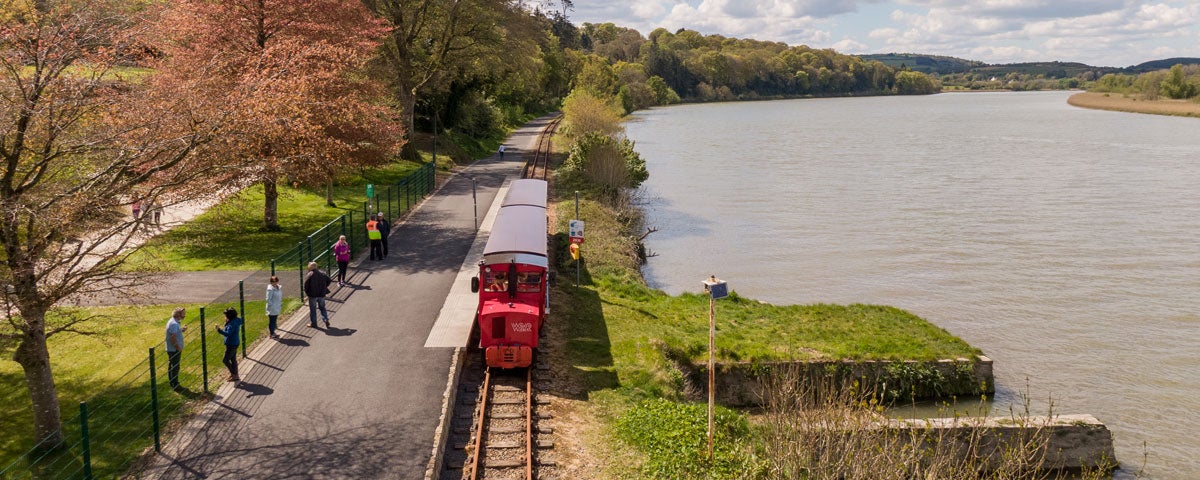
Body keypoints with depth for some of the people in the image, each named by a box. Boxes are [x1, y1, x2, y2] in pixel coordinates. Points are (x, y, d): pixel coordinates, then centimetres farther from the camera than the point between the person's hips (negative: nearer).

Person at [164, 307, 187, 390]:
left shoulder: (173, 321, 10)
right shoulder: (174, 324, -23)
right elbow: (173, 338, -27)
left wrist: (181, 330, 5)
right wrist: (179, 349, -20)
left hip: (171, 349, 10)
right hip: (174, 350, -10)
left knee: (171, 366, 18)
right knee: (175, 367, -2)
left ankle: (173, 383, 29)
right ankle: (175, 385, 5)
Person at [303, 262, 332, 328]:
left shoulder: (310, 275, -13)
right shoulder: (322, 274, 0)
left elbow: (306, 284, -16)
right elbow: (329, 280, 4)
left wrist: (306, 292, 0)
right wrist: (324, 288, 13)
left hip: (312, 295, -4)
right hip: (321, 294, 4)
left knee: (312, 309, 9)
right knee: (322, 307, 17)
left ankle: (313, 323, 17)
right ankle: (326, 320, 4)